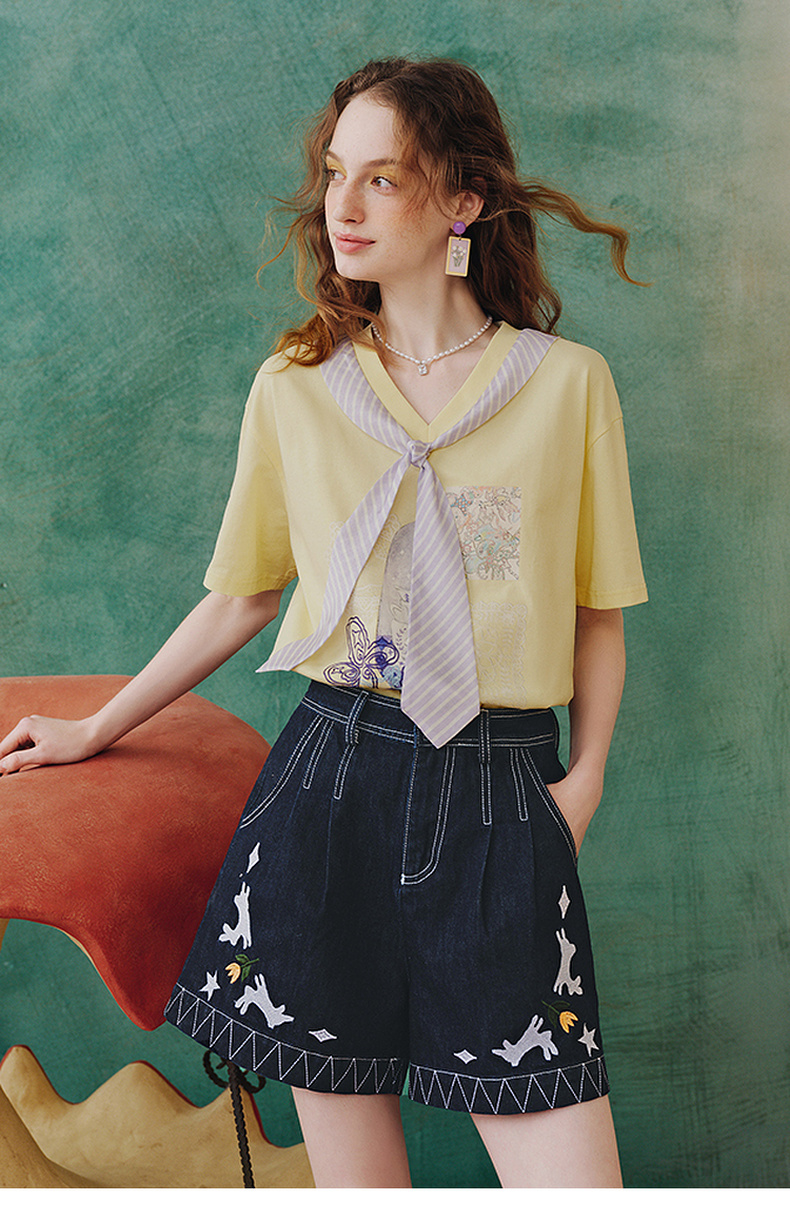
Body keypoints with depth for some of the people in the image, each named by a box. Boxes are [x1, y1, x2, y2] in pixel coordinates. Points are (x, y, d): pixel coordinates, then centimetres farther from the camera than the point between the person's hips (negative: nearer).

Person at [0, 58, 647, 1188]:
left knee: (567, 1175, -5)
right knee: (350, 1167, 7)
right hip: (330, 788, 1)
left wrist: (586, 778, -3)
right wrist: (96, 731, 21)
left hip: (502, 806, -1)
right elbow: (242, 598, 16)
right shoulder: (294, 387, 8)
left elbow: (599, 615, 10)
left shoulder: (569, 383, 4)